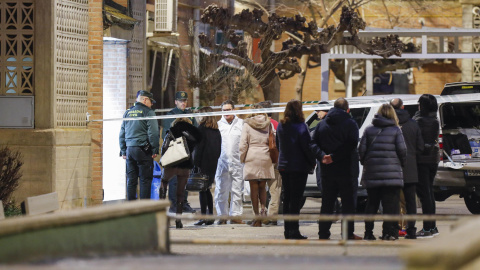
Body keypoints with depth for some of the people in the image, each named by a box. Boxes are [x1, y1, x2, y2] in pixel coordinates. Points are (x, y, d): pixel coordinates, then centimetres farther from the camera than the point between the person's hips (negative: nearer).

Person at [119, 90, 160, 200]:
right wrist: (155, 150, -5)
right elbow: (153, 133, -11)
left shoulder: (127, 113, 15)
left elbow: (122, 133, 17)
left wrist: (123, 151, 20)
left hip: (129, 149, 6)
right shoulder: (148, 112, -5)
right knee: (145, 180, -3)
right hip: (143, 150, -6)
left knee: (131, 180, 9)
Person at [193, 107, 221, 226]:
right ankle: (210, 216, 12)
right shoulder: (216, 130, 11)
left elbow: (199, 148, -12)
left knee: (202, 190, -4)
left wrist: (196, 163, -11)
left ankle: (203, 217, -8)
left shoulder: (202, 128, -8)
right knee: (207, 189, 14)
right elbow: (219, 148, 13)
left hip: (204, 163, -7)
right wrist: (215, 160, 17)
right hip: (213, 163, 7)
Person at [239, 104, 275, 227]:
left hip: (252, 158, -2)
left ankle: (257, 218, 1)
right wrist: (273, 158, 17)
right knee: (262, 186, 13)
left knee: (254, 188, 2)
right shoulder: (269, 124, 7)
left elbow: (243, 144, -3)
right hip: (265, 159, 2)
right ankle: (263, 208, -12)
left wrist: (242, 159, 7)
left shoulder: (247, 125, 0)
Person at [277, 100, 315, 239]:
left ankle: (287, 229, 14)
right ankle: (294, 231, -5)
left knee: (287, 198, 12)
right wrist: (312, 162, -1)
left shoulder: (280, 126, 6)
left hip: (284, 166, 6)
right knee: (296, 198, -4)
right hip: (299, 167, -6)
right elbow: (307, 147, -14)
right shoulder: (301, 127, -14)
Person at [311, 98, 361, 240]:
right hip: (344, 169, -4)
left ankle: (323, 233, 7)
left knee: (327, 202, 9)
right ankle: (348, 233, -1)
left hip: (327, 170, 4)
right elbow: (351, 145, -16)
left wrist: (322, 156, -11)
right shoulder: (350, 124, -4)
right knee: (348, 202, 2)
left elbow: (313, 144, 1)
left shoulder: (322, 124, 9)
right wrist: (334, 157, -16)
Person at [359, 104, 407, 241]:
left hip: (371, 173, 3)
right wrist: (401, 164, 10)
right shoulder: (396, 130, -1)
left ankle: (368, 232, 9)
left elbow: (361, 149, 3)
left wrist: (365, 163, 17)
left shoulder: (369, 129, 7)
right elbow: (402, 150, -5)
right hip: (392, 173, -3)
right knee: (391, 204, 0)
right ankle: (389, 232, -4)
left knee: (371, 204, 10)